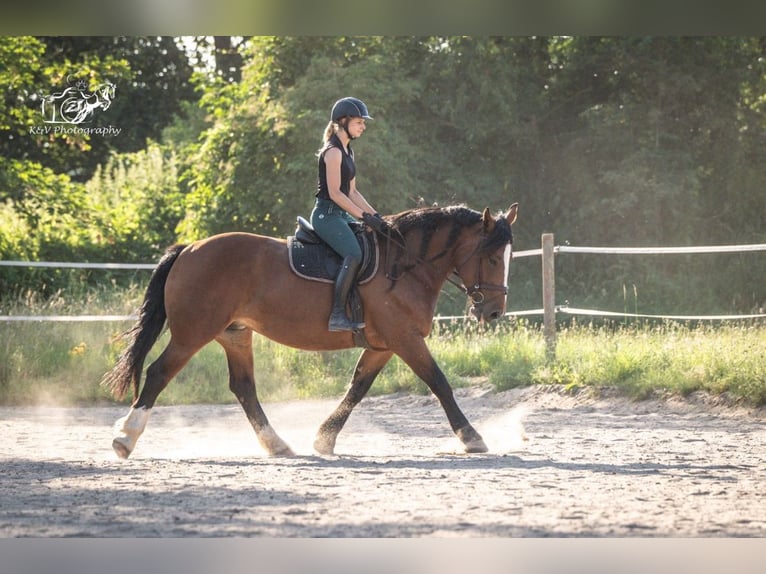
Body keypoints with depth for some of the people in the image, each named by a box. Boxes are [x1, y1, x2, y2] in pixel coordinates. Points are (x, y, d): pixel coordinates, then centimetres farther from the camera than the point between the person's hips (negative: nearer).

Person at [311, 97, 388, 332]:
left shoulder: (347, 151, 17)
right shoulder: (333, 151, -12)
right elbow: (335, 193, -19)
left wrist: (375, 215, 8)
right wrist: (364, 216, -20)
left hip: (341, 215, 10)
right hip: (327, 213, -10)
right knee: (354, 255, -28)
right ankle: (337, 316, -33)